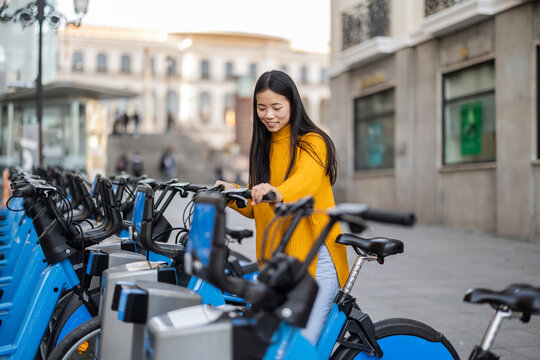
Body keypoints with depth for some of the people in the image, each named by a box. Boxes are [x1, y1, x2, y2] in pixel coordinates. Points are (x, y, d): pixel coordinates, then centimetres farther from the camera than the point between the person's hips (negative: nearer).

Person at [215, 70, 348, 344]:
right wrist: (232, 193, -5)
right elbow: (255, 208, 15)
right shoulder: (262, 147, 17)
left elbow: (306, 181, -27)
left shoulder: (313, 142, -5)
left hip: (315, 260, -6)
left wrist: (278, 193, -48)